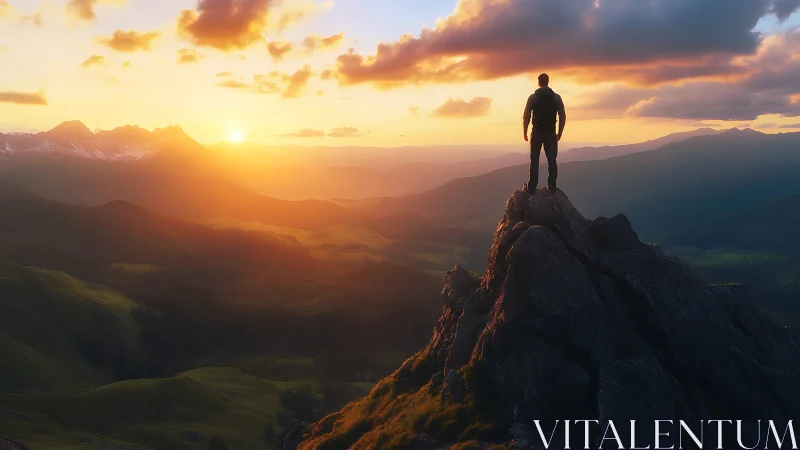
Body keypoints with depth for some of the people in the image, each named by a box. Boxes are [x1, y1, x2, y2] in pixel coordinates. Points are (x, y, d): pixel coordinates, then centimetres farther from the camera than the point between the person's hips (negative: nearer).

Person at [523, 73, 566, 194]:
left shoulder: (533, 97, -4)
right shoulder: (556, 97, -1)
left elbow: (526, 117, -6)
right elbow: (563, 117, -1)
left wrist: (525, 132, 4)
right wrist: (560, 133, 9)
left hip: (537, 133, -1)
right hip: (551, 134, 1)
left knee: (535, 160, 8)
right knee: (552, 161, 7)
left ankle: (532, 187, 8)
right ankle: (552, 187, 7)